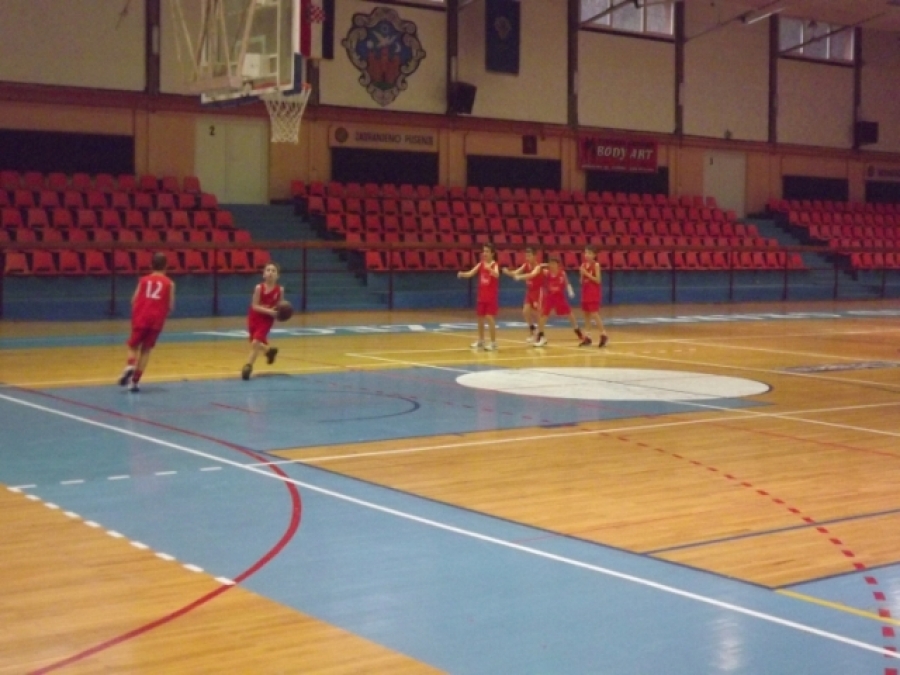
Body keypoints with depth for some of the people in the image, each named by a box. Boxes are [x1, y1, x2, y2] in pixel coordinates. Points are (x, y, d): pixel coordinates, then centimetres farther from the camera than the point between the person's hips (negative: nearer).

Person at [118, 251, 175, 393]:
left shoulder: (143, 280, 9)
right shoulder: (169, 283, 5)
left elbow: (134, 301, 4)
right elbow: (170, 306, 1)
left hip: (140, 318, 0)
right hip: (156, 319, 0)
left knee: (133, 345, 13)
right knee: (146, 349, 9)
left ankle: (130, 366, -18)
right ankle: (135, 381, 2)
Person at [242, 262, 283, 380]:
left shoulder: (280, 290, -12)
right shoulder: (259, 288, -17)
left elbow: (279, 306, 2)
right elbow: (255, 306, -17)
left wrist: (278, 312, -21)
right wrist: (268, 311, -30)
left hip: (267, 320, -1)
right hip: (254, 318, 1)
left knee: (255, 342, -15)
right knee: (255, 343, 12)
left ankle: (248, 366, -6)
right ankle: (269, 350, 43)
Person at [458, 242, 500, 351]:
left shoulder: (495, 265, -11)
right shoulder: (480, 264, 3)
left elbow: (496, 275, -33)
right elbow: (470, 273, -7)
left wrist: (489, 269, -53)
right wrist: (462, 274, -29)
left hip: (492, 297, -6)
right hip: (482, 297, 6)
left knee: (490, 318, -11)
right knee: (480, 318, 12)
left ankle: (493, 342, -3)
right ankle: (481, 341, 27)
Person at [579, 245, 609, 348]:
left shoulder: (596, 265, -9)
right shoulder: (584, 264, 9)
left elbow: (598, 280, -16)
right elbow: (582, 281, 11)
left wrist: (587, 274, -21)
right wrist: (582, 274, -8)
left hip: (593, 293, -7)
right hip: (585, 292, 7)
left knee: (594, 314, -10)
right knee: (586, 315, 8)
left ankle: (603, 335, -2)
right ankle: (587, 337, 12)